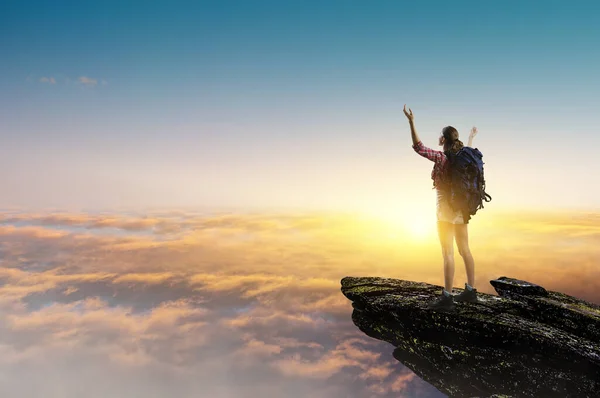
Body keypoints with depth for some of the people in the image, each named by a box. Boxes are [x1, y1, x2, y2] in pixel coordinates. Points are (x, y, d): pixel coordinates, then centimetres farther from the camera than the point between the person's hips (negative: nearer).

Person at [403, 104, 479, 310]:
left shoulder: (441, 157, -14)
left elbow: (418, 147, -21)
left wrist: (411, 122, -21)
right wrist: (471, 137, 51)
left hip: (446, 209, -7)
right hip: (461, 207, 8)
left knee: (448, 253, -6)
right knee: (464, 250, 13)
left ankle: (447, 296, -3)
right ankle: (470, 291, 20)